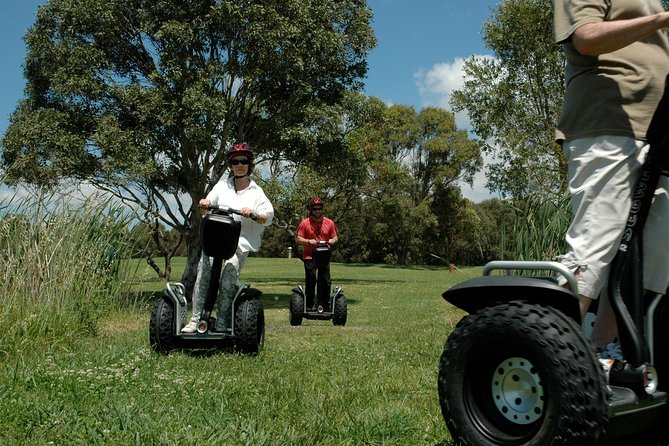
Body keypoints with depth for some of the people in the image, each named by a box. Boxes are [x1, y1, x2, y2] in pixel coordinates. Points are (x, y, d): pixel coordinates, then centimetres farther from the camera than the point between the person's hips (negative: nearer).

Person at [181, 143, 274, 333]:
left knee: (228, 282, -15)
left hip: (240, 241, -2)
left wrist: (253, 215, -18)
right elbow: (207, 207, 14)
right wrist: (204, 204, -10)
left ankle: (222, 321, -3)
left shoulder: (256, 191, 10)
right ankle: (196, 319, -10)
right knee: (203, 276, -12)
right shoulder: (222, 185, 18)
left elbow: (268, 217, 2)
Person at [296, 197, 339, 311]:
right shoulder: (305, 223, -1)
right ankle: (309, 306, 8)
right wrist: (309, 241, -18)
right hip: (309, 257, -2)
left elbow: (335, 238, 13)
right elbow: (298, 239, -1)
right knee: (310, 282, 0)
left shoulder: (329, 223, 7)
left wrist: (332, 241, -10)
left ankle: (325, 306, 10)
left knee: (325, 282, 3)